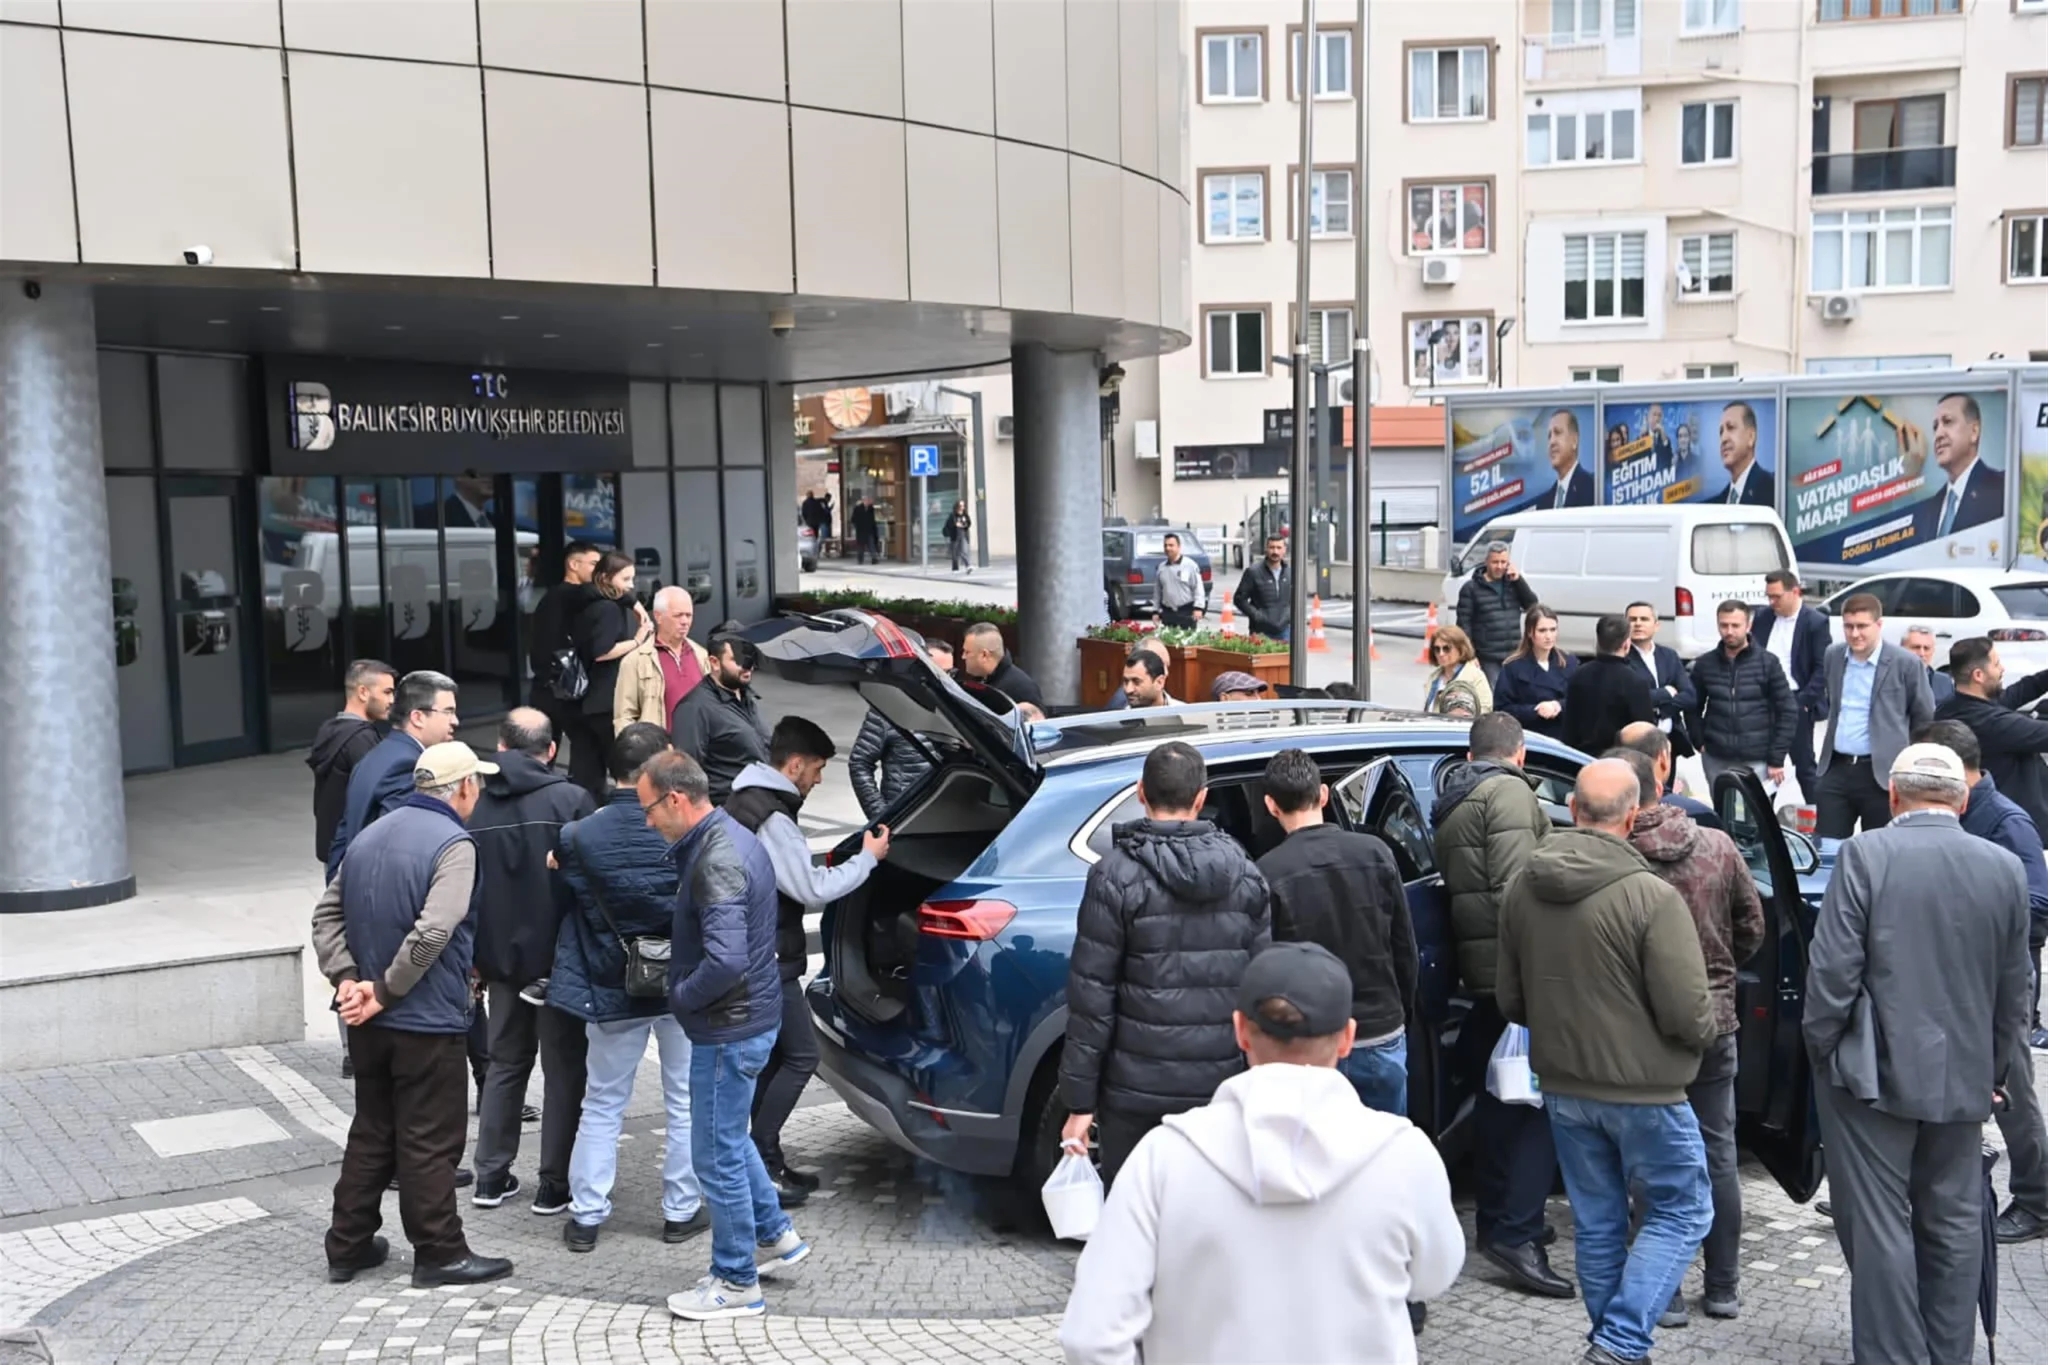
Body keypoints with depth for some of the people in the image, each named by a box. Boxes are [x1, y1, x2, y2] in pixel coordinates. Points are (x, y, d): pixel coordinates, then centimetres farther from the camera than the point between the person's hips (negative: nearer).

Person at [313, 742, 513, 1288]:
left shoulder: (369, 836, 9)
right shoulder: (452, 845, -16)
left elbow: (328, 914, 8)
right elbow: (433, 932, -26)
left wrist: (346, 978, -1)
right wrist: (385, 990, -17)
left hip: (369, 1022, 7)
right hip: (428, 1022, -7)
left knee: (370, 1132, 18)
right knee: (430, 1141, 3)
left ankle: (348, 1246, 24)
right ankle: (439, 1254, 12)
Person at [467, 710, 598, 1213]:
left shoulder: (475, 806, 0)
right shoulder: (572, 800, -12)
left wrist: (473, 957, 15)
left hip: (501, 958, 4)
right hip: (561, 958, -4)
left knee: (505, 1062, 18)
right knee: (564, 1067, 7)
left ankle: (491, 1176, 19)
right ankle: (554, 1184, 9)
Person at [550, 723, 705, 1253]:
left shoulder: (580, 835, -12)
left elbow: (566, 905, 0)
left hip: (612, 990, 1)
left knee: (603, 1106, 14)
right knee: (686, 1103, 13)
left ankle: (586, 1215, 16)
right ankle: (681, 1210, 19)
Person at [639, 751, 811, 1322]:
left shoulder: (717, 859, -24)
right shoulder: (732, 838, 8)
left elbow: (726, 960, -33)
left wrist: (681, 996, -17)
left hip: (729, 1028, -10)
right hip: (750, 1017, 10)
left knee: (717, 1156, 3)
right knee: (730, 1139, 25)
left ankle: (736, 1283, 15)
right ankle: (775, 1236, 37)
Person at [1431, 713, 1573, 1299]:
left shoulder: (1450, 806, 20)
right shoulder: (1509, 793, -9)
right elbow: (1514, 887, -20)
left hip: (1477, 969, 10)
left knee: (1499, 1094, 18)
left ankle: (1495, 1219, 28)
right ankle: (1515, 1232, -13)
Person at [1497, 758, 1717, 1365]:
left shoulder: (1521, 889, -2)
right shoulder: (1651, 897, -22)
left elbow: (1512, 1002, 8)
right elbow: (1688, 1015, -19)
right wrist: (1709, 1029, 3)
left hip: (1563, 1088, 6)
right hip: (1642, 1091, -5)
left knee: (1597, 1224, 17)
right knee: (1682, 1213, 12)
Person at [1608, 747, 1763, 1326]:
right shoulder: (1719, 848, -6)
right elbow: (1752, 928, 5)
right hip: (1715, 1020, 4)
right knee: (1718, 1153, 15)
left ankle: (1665, 1293, 13)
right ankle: (1722, 1288, 24)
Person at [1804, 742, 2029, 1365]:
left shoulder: (1866, 854, -12)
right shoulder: (2005, 868, 2)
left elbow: (1832, 967, -14)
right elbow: (2013, 988, 9)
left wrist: (1821, 1045, -1)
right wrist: (1997, 1065, 20)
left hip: (1875, 1073, -5)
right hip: (1963, 1078, 5)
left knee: (1879, 1225, 2)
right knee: (1954, 1225, 15)